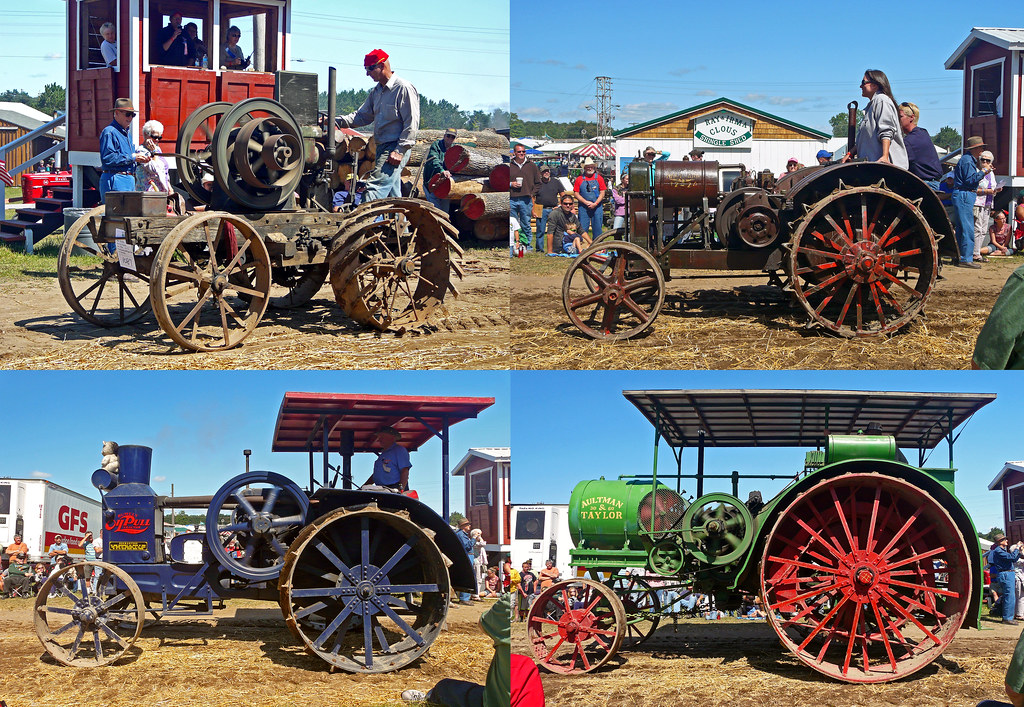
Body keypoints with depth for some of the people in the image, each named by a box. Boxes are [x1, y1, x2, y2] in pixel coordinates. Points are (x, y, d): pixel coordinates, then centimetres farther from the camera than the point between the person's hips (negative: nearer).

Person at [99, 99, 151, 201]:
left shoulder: (125, 133, 22)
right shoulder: (109, 132, -8)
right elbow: (107, 159, -20)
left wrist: (140, 160, 7)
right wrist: (132, 158, -15)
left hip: (129, 181, 9)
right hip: (115, 181, -9)